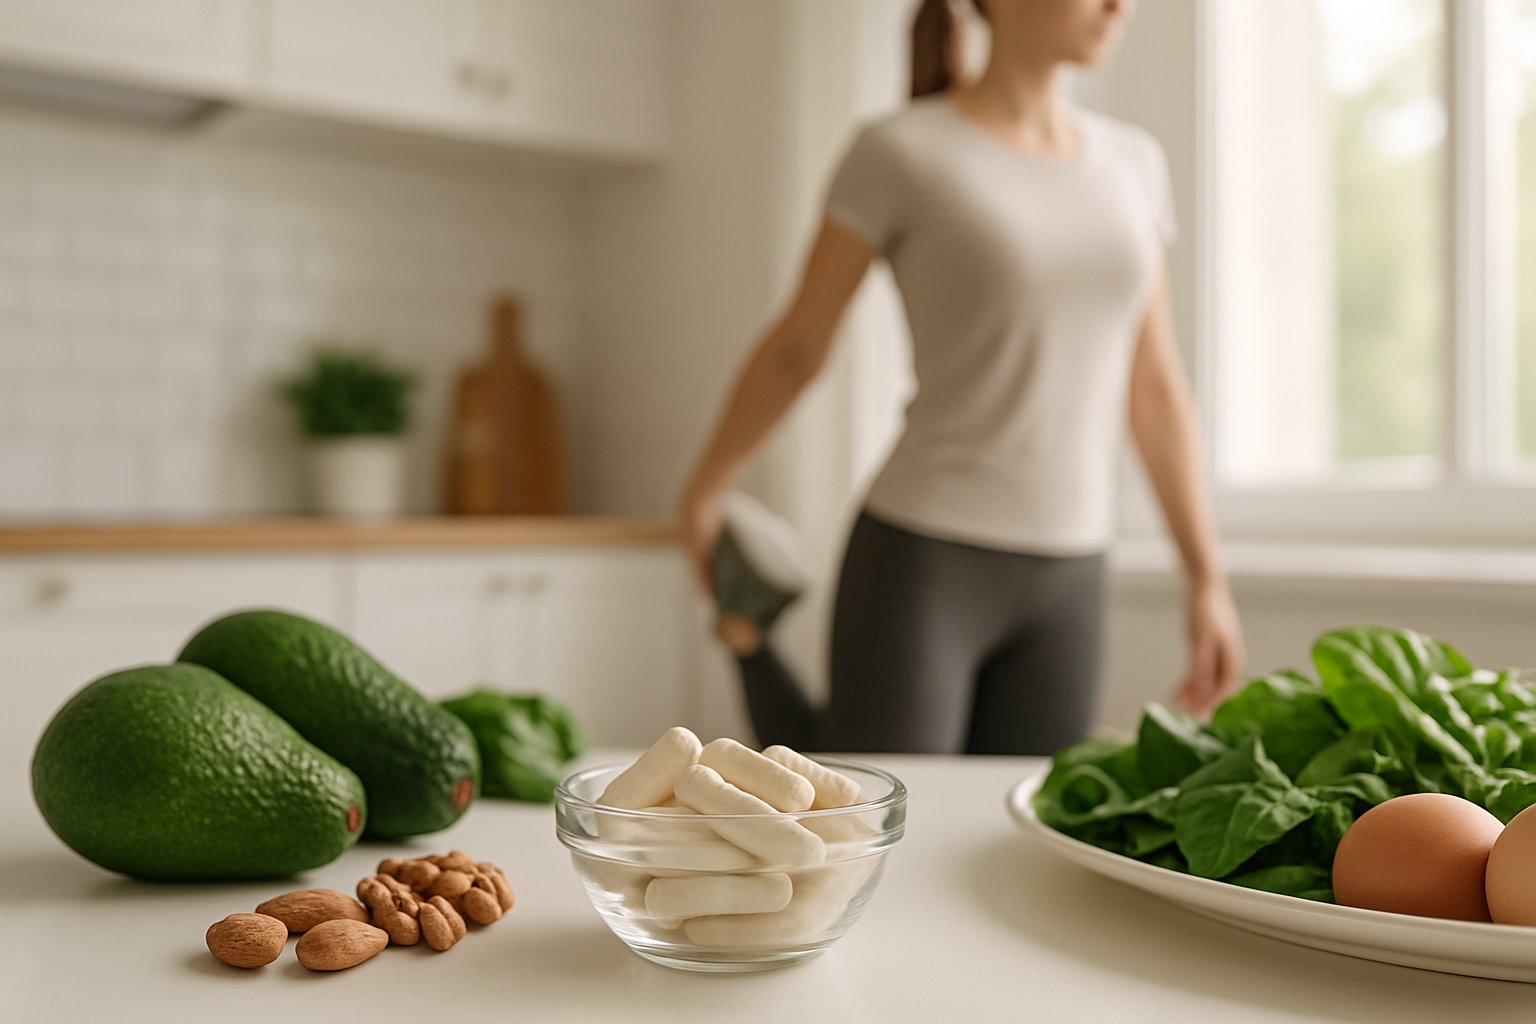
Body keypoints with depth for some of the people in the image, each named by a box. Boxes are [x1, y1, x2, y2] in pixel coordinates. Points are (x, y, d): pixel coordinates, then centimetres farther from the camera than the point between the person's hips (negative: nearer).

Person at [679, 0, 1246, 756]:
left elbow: (1155, 386, 12)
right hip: (921, 561, -5)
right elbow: (796, 347, 3)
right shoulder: (898, 153, -7)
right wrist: (703, 493, 14)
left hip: (1067, 581, 5)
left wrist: (1208, 578, 10)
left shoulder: (1132, 163, 9)